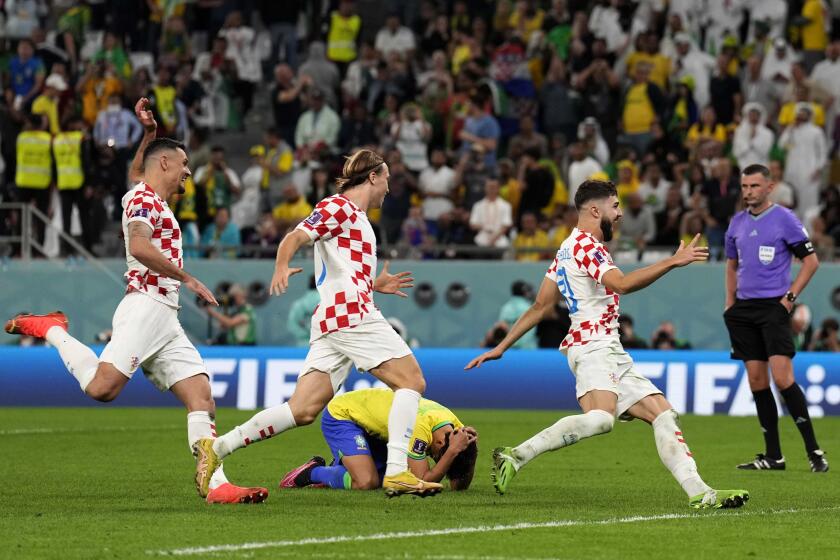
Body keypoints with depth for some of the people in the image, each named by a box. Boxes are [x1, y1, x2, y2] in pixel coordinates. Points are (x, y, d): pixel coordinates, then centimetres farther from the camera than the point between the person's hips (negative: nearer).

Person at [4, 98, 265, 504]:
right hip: (144, 307, -9)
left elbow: (135, 170, 49)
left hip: (165, 319, 9)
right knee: (102, 387, -23)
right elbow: (139, 247, -22)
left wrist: (149, 133, 40)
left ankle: (215, 484, -11)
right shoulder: (143, 199, -3)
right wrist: (186, 277, -19)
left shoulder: (150, 199, 25)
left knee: (201, 397, -3)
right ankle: (52, 330, 0)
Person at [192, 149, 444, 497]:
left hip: (330, 323, 9)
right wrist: (282, 266, -32)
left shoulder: (356, 217, 29)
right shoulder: (339, 207, 0)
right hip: (350, 312, -9)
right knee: (412, 381, -7)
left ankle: (216, 448, -6)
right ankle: (396, 472, -17)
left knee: (303, 410, -1)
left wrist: (376, 284, 36)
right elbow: (296, 237, -14)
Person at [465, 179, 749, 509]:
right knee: (600, 419, -33)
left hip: (612, 355, 11)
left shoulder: (568, 249, 23)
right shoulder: (586, 246, -7)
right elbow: (622, 284, -25)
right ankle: (515, 457, -27)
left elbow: (539, 308, 24)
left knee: (663, 413, 4)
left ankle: (698, 493, -4)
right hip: (594, 348, -11)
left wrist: (501, 347, 26)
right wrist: (673, 262, -27)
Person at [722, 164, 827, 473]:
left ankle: (813, 450, -10)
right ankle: (773, 456, 8)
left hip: (774, 306, -6)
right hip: (744, 309, 6)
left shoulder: (785, 219, -5)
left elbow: (811, 261, -2)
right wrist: (730, 303, 14)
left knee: (781, 377, -17)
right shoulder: (737, 223, 12)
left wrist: (790, 297, -9)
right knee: (757, 380, 3)